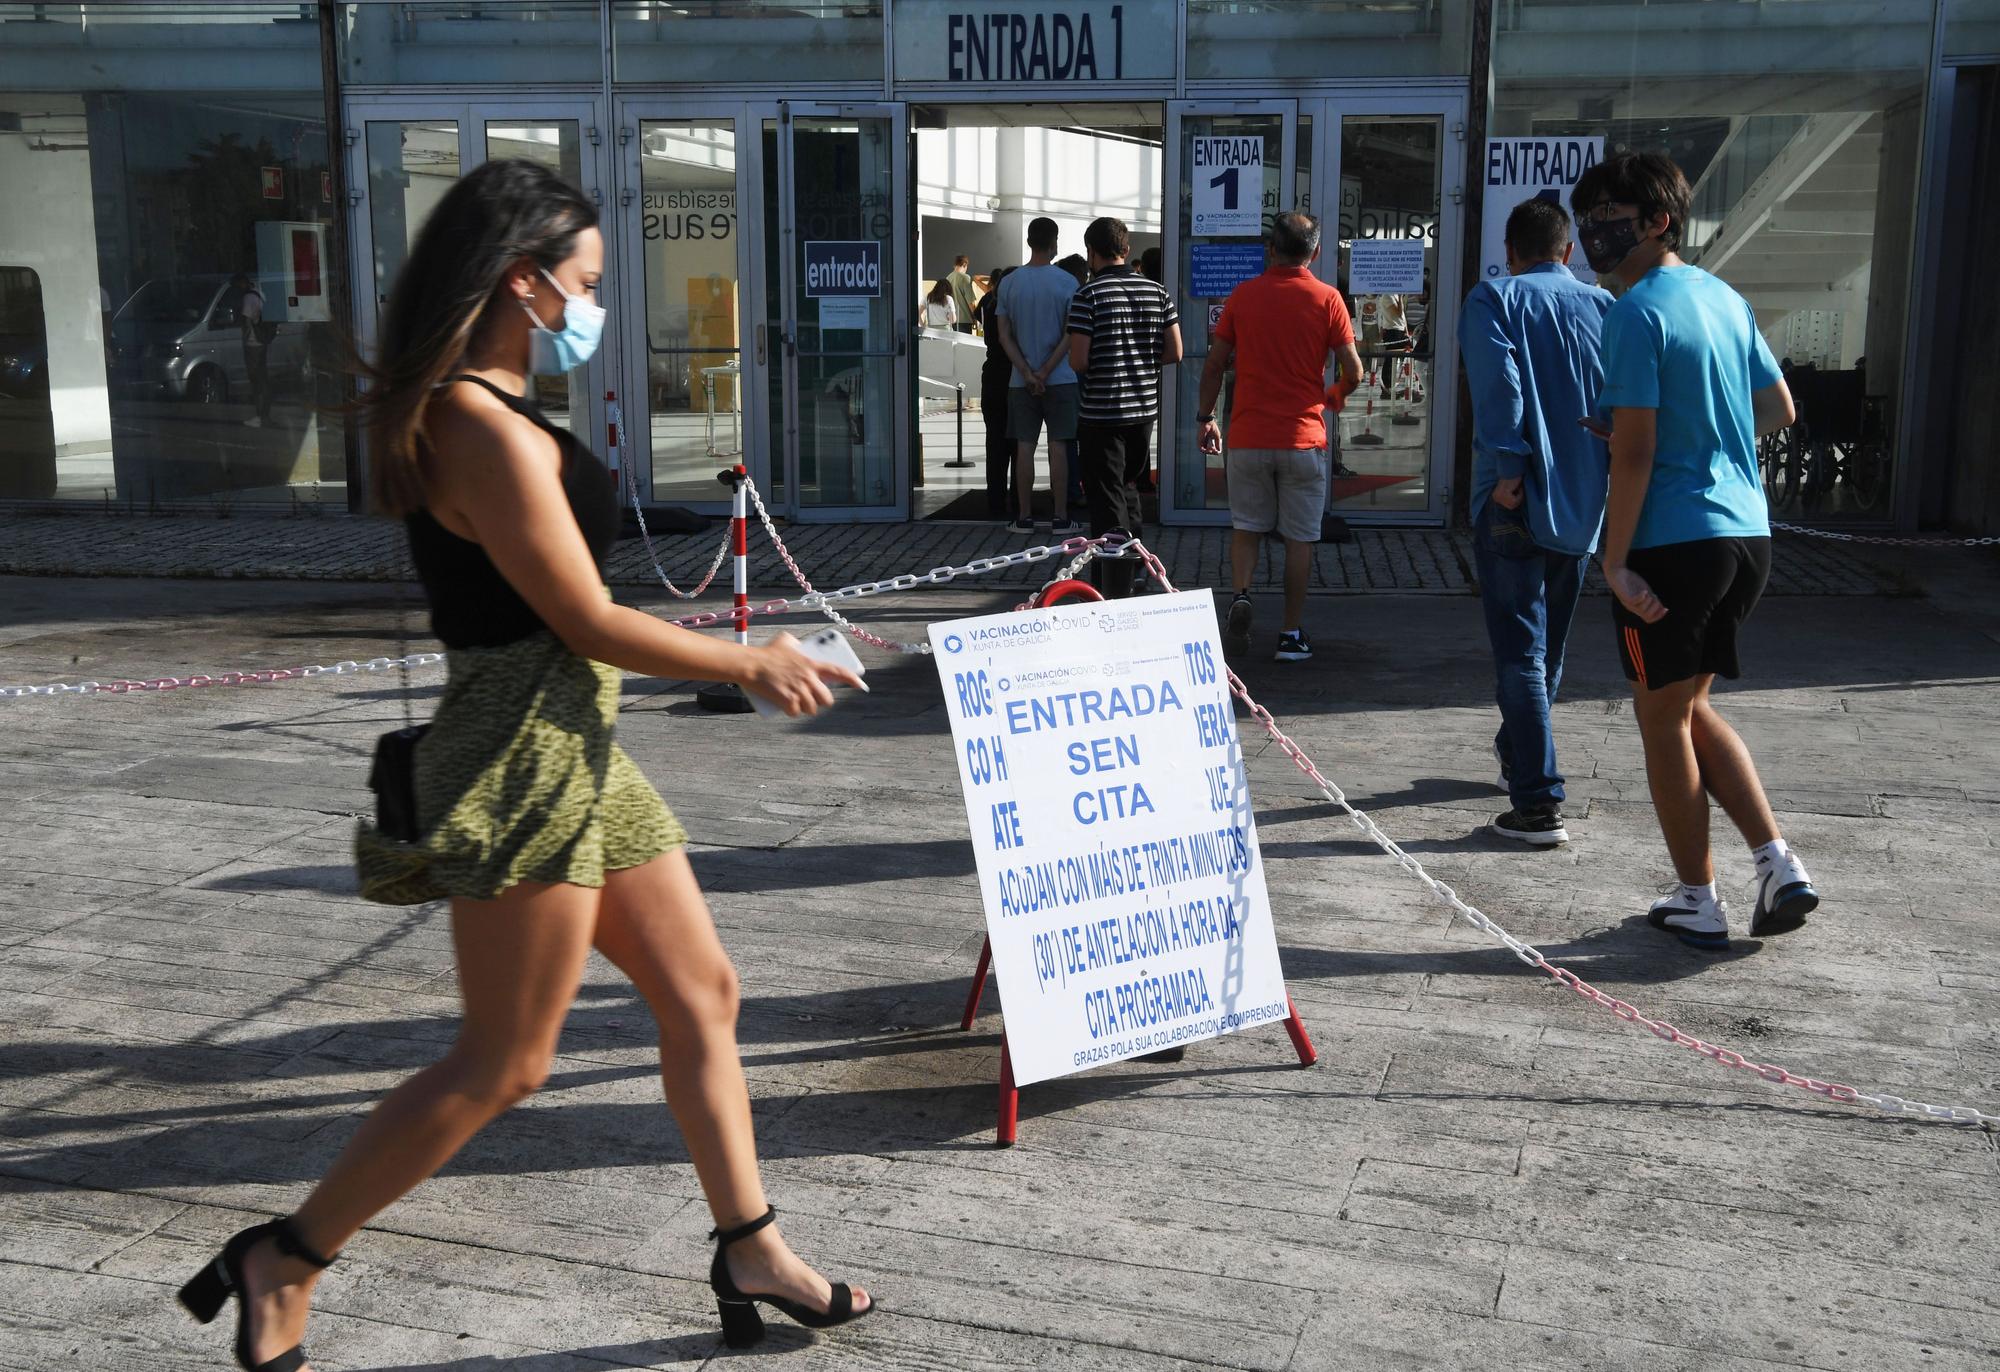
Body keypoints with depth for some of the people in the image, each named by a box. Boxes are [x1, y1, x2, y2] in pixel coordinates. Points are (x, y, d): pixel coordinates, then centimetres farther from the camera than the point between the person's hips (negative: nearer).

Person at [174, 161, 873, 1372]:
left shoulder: (469, 409, 12)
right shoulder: (487, 428, -20)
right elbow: (587, 621, -18)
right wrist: (753, 665, -7)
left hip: (575, 746, 10)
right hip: (526, 754, -10)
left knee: (700, 991, 14)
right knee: (505, 1062, 2)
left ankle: (751, 1251, 25)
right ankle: (286, 1264, 17)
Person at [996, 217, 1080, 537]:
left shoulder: (1009, 284, 2)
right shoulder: (1067, 282, -5)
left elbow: (1004, 336, -1)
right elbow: (1070, 336, -9)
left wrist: (1027, 374, -5)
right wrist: (1044, 373, -8)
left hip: (1020, 381, 2)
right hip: (1060, 379, -2)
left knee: (1025, 447, 6)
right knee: (1058, 446, 2)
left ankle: (1025, 517, 9)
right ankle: (1060, 518, 4)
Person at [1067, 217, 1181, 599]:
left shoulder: (1088, 294, -12)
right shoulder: (1156, 291, 3)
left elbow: (1078, 360, -16)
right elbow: (1174, 352, 3)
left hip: (1100, 413, -5)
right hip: (1144, 409, 5)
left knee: (1106, 501, 1)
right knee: (1125, 487, 22)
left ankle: (1115, 593, 1)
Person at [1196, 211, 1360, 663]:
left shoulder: (1243, 295, 0)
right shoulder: (1326, 298, -4)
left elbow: (1214, 364, 4)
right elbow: (1353, 371, -4)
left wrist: (1206, 416, 15)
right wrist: (1336, 396, 17)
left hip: (1248, 438, 1)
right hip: (1304, 438, -1)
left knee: (1246, 527, 16)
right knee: (1300, 537, 8)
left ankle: (1240, 596, -8)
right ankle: (1293, 633, 11)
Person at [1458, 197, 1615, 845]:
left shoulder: (1493, 299, -2)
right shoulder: (1603, 306, 8)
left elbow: (1498, 383, -18)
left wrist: (1508, 469, -18)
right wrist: (1607, 479, 8)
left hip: (1516, 500, -5)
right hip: (1582, 502, 5)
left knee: (1520, 651, -3)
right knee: (1550, 640, 21)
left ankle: (1539, 802, -9)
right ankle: (1517, 750, 42)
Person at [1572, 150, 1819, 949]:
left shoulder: (1639, 312, -13)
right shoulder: (1727, 300, 12)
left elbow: (1634, 450, -17)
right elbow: (1779, 412, 19)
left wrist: (1615, 561, -14)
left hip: (1673, 542, -8)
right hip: (1746, 534, 8)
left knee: (1663, 717, 7)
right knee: (1690, 708, 20)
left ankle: (1698, 904, 14)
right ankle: (1778, 864, 12)